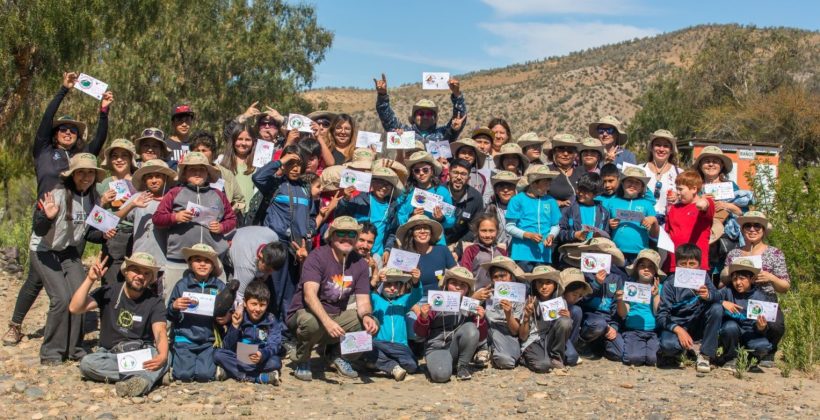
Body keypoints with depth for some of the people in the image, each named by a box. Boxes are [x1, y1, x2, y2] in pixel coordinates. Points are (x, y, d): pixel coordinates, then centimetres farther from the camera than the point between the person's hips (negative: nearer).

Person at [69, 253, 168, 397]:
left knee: (163, 360, -33)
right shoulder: (108, 292, 1)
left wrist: (162, 355, -41)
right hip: (110, 354, 2)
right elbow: (75, 308, -9)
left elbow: (160, 332, -19)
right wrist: (90, 279, -18)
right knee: (87, 362, -31)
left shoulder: (155, 302, -3)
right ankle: (148, 375, -34)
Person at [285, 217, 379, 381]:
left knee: (372, 324, -15)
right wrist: (327, 321, -47)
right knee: (312, 322, -39)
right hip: (304, 312, -5)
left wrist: (366, 316, -29)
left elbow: (363, 301, -4)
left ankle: (336, 354, 10)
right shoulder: (318, 257, -18)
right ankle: (302, 360, -6)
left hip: (337, 316, 5)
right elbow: (309, 294, -32)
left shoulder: (359, 263, -1)